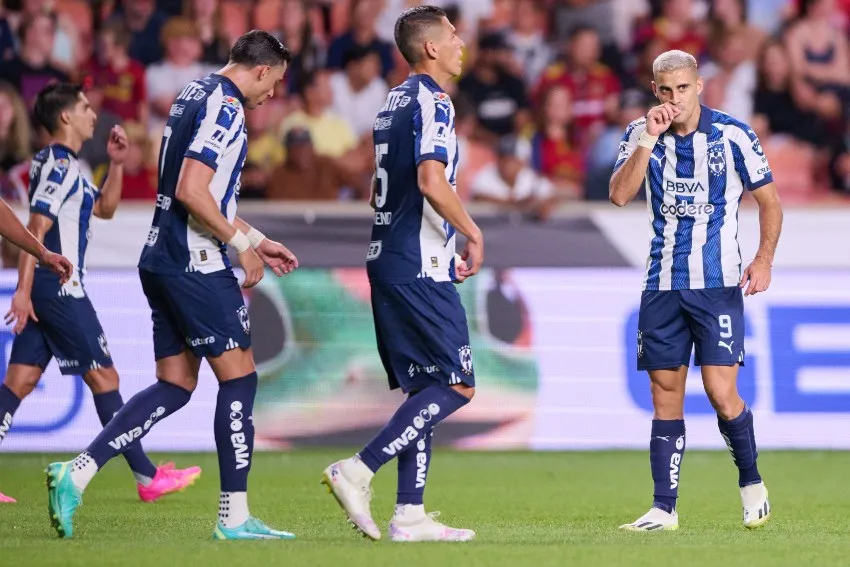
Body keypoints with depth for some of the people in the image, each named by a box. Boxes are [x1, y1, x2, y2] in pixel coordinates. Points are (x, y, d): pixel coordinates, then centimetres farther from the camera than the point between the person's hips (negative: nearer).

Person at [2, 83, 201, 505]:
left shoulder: (65, 166, 18)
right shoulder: (59, 166, -13)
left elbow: (104, 208, 29)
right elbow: (36, 229, -19)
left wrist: (117, 164, 16)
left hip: (43, 292, 10)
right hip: (59, 288, -10)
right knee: (103, 377, -4)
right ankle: (148, 478, 0)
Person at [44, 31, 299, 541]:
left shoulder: (197, 95, 17)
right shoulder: (226, 107, -13)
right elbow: (190, 191, -23)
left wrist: (259, 240, 28)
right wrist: (241, 242, -13)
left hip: (162, 261, 10)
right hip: (197, 266, -10)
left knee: (174, 387, 11)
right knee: (239, 378, -2)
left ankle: (77, 473, 3)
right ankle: (234, 518, 1)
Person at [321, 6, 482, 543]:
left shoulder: (395, 102, 17)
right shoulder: (431, 102, -11)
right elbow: (431, 181, -25)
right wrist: (473, 232, -11)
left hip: (388, 259, 9)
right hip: (420, 269, -9)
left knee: (424, 388, 10)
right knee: (457, 385, -7)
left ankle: (410, 514, 6)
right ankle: (358, 471, -13)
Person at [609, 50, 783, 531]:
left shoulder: (733, 135, -4)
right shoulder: (641, 135, 3)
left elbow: (769, 200, 3)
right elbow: (620, 195, -10)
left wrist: (764, 259, -10)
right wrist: (649, 139, -18)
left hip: (718, 283, -3)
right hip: (663, 285, 3)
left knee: (722, 392, -11)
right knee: (666, 396, 3)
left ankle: (752, 482, 13)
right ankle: (664, 509, 7)